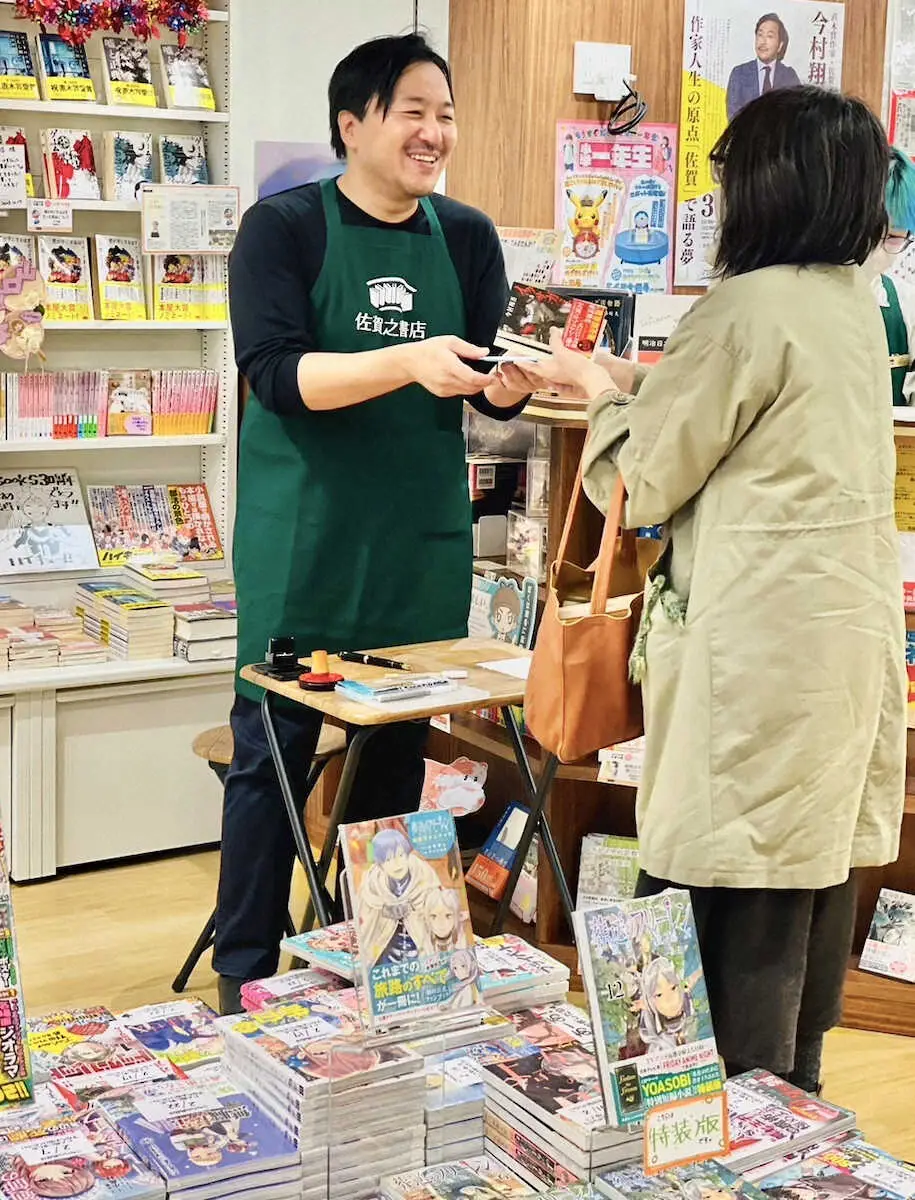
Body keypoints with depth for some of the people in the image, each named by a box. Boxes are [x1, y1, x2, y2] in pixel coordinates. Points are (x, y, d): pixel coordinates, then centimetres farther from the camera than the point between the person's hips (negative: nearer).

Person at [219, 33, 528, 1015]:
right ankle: (244, 971, 16)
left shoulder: (467, 237, 8)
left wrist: (514, 377, -17)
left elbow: (491, 394, 6)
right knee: (272, 753, 2)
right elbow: (276, 374, -16)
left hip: (421, 545, 4)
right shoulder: (284, 226, -5)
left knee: (398, 757, 10)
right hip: (303, 541, -4)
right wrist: (408, 361, -28)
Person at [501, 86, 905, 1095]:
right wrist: (626, 379, 21)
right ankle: (793, 1078, 32)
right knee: (818, 863, 18)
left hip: (762, 638, -9)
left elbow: (640, 481, -9)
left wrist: (605, 395, 9)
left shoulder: (748, 308, -17)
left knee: (744, 899, -1)